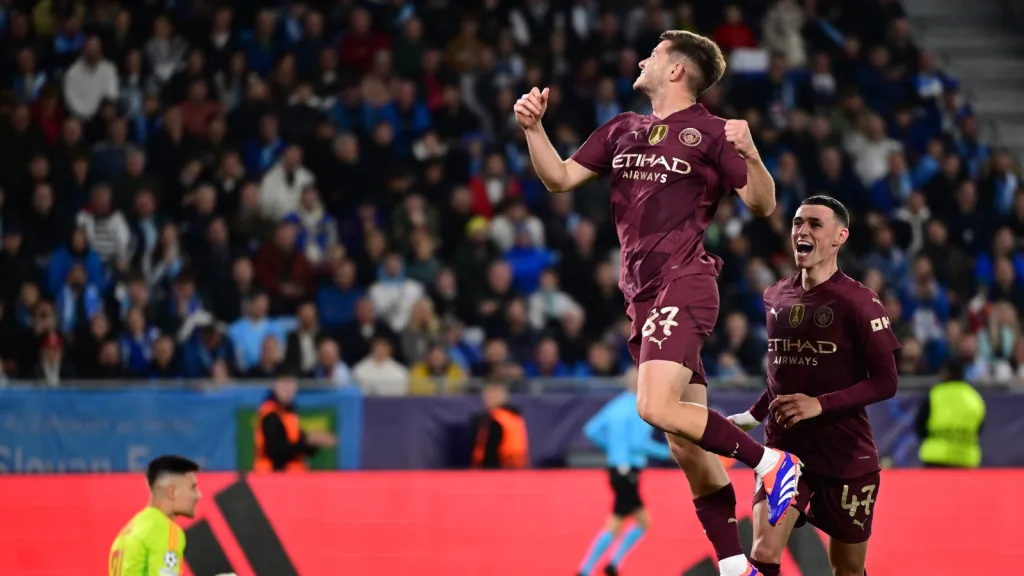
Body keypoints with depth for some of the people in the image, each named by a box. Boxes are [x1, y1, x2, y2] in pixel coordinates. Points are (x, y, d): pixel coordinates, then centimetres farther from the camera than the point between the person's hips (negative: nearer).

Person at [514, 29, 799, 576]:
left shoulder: (710, 132, -1)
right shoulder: (621, 130, 19)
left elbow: (762, 205, -5)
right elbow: (559, 178, 18)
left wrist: (749, 154, -23)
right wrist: (533, 127, 3)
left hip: (684, 284, -7)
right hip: (644, 296, 7)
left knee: (656, 406, -26)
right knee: (687, 445, 4)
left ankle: (772, 462, -13)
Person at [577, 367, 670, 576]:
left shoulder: (616, 405, 11)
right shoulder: (639, 409, -13)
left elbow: (591, 430, 10)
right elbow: (638, 443, -22)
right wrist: (666, 452, -13)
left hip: (617, 469, 9)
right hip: (628, 471, -9)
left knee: (643, 522, 15)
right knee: (615, 525, -6)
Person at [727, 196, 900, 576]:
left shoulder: (858, 302, -10)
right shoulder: (774, 298, 7)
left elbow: (885, 383, -13)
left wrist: (820, 405, -22)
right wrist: (752, 417, 13)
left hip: (847, 456, -3)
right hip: (784, 449, 3)